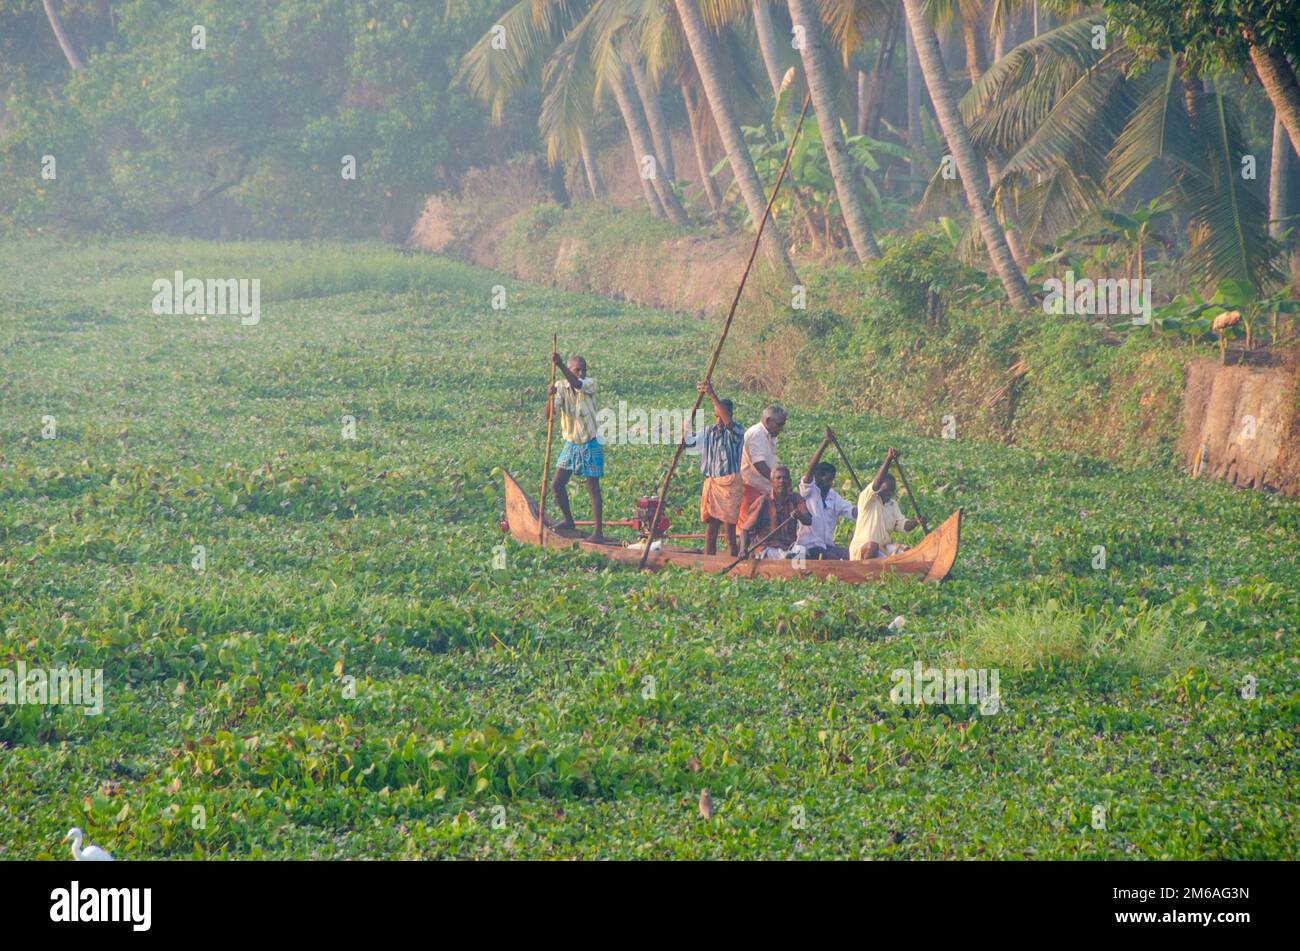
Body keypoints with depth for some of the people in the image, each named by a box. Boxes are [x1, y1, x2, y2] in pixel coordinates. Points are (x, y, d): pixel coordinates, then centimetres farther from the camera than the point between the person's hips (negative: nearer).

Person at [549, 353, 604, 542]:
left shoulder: (589, 384, -13)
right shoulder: (561, 388, -4)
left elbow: (577, 384, -37)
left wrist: (560, 365, -50)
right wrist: (551, 396, -34)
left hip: (589, 445, -4)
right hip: (570, 444, 4)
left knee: (593, 488, -2)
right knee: (557, 484, 7)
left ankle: (598, 531, 1)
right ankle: (568, 521, 28)